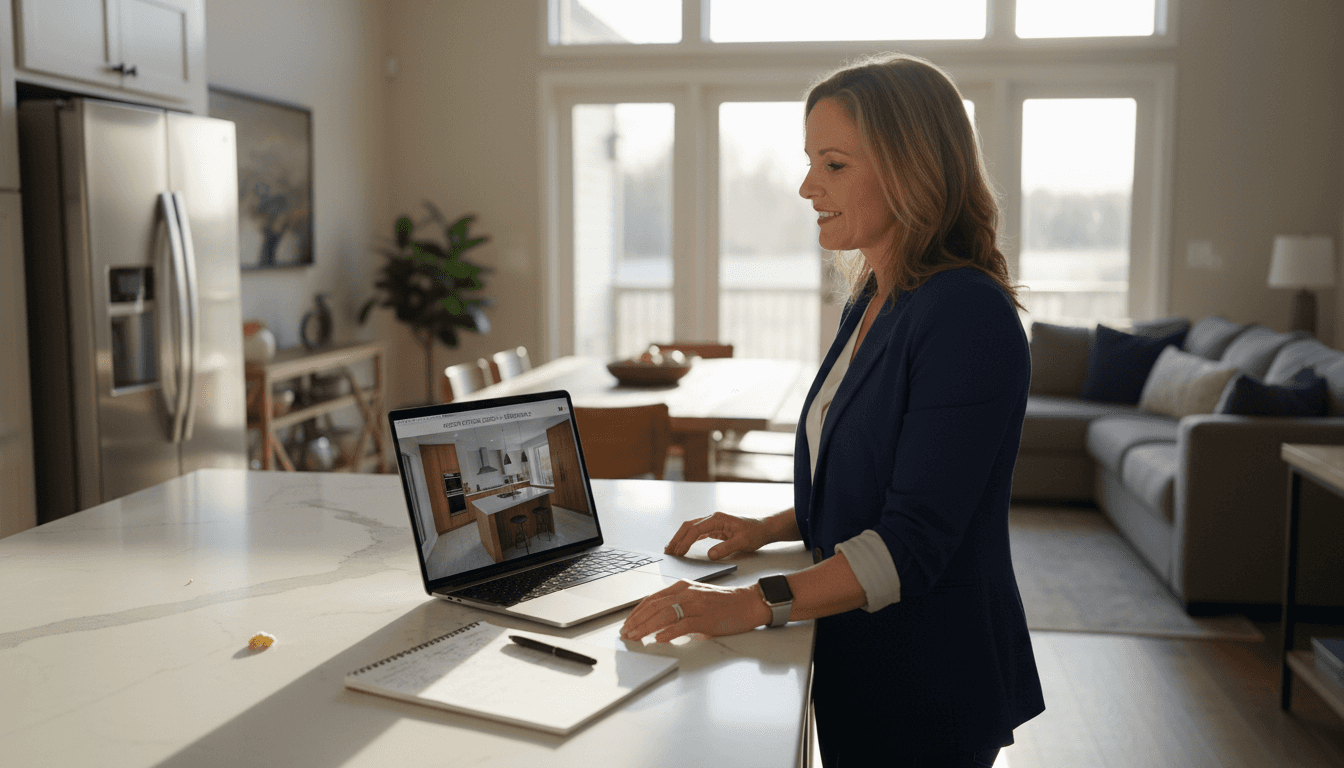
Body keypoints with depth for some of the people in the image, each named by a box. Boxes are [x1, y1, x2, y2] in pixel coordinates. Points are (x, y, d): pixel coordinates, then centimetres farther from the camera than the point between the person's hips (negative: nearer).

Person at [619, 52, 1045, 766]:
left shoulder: (968, 315, -22)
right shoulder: (870, 304, 7)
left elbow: (914, 541, -27)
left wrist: (756, 602, -32)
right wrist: (767, 529, 5)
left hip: (931, 687, -8)